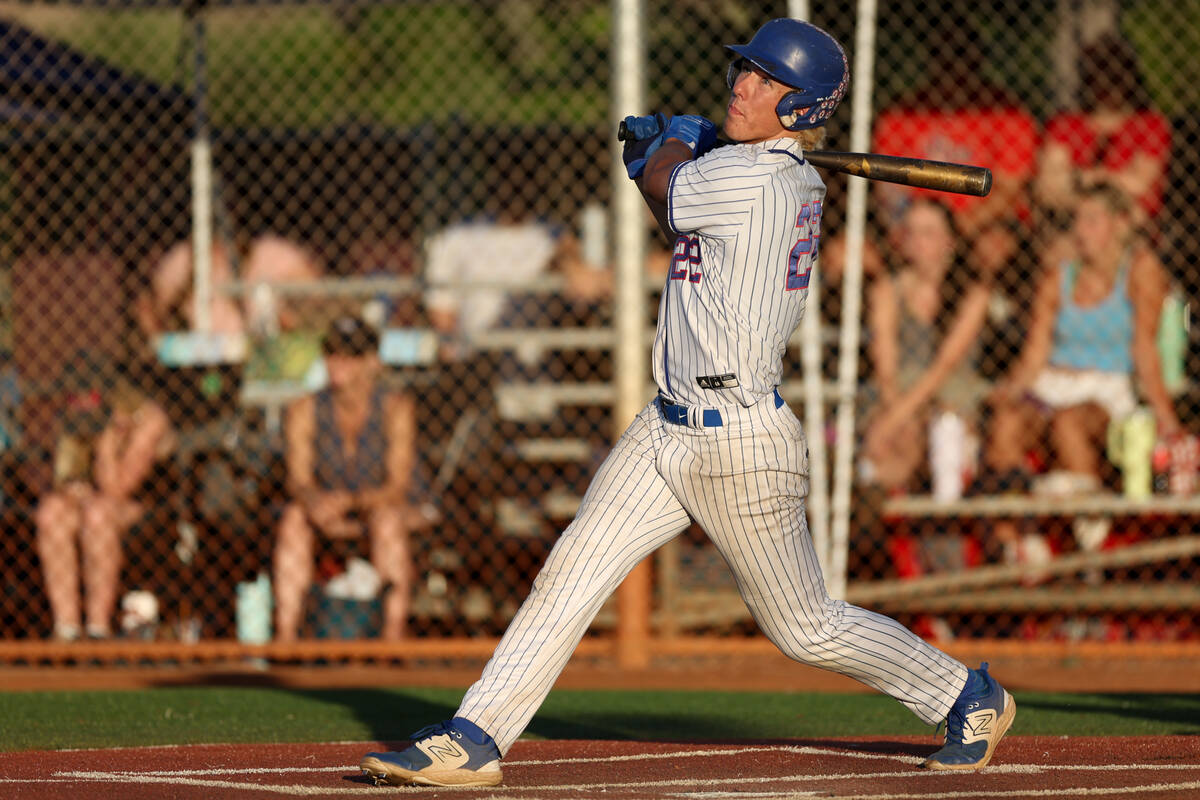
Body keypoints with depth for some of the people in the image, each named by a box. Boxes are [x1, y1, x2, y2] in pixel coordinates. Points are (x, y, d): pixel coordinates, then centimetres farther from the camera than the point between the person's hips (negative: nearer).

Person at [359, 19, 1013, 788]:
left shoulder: (747, 181, -21)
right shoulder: (795, 183, 7)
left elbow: (662, 185, -1)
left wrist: (669, 145, 19)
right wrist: (671, 147, 16)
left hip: (741, 441, -9)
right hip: (670, 428, 9)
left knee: (806, 627, 5)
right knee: (568, 576, 2)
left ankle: (967, 695, 23)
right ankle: (474, 740, 2)